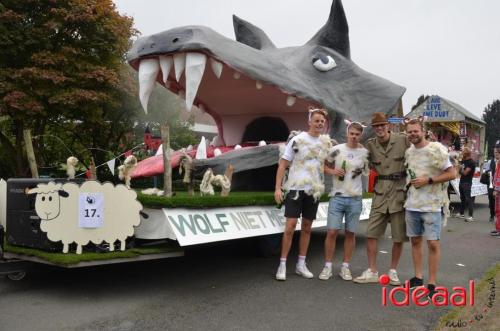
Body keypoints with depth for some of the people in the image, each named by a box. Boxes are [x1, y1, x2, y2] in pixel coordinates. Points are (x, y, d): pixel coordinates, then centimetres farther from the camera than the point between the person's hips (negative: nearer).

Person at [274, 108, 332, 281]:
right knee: (290, 225, -7)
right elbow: (283, 164, -7)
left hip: (314, 190, 5)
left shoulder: (326, 142, 8)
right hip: (296, 188, -5)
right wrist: (277, 188, -14)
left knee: (307, 227, 10)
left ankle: (301, 264, 19)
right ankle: (283, 264, 2)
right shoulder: (298, 139, -6)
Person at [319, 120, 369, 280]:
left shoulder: (365, 153, 3)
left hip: (355, 199, 1)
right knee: (332, 232, -3)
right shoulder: (336, 149, 0)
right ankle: (328, 266, 9)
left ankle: (345, 267, 18)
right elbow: (323, 165, 5)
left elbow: (369, 172, 13)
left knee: (350, 233, 7)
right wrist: (332, 171, -11)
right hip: (337, 197, -1)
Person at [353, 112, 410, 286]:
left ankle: (393, 271, 23)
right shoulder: (370, 145, 4)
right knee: (371, 233, 2)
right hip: (380, 194, 3)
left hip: (399, 193, -3)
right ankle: (372, 272, 13)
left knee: (399, 236, 6)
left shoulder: (403, 140, -5)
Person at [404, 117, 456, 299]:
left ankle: (432, 284, 5)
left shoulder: (436, 149, -10)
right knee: (415, 240, 12)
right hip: (412, 205, 6)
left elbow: (451, 174, -11)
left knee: (433, 243, -3)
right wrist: (409, 182, 6)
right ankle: (418, 277, 24)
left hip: (431, 205, -6)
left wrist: (428, 180, -18)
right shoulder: (408, 152, 8)